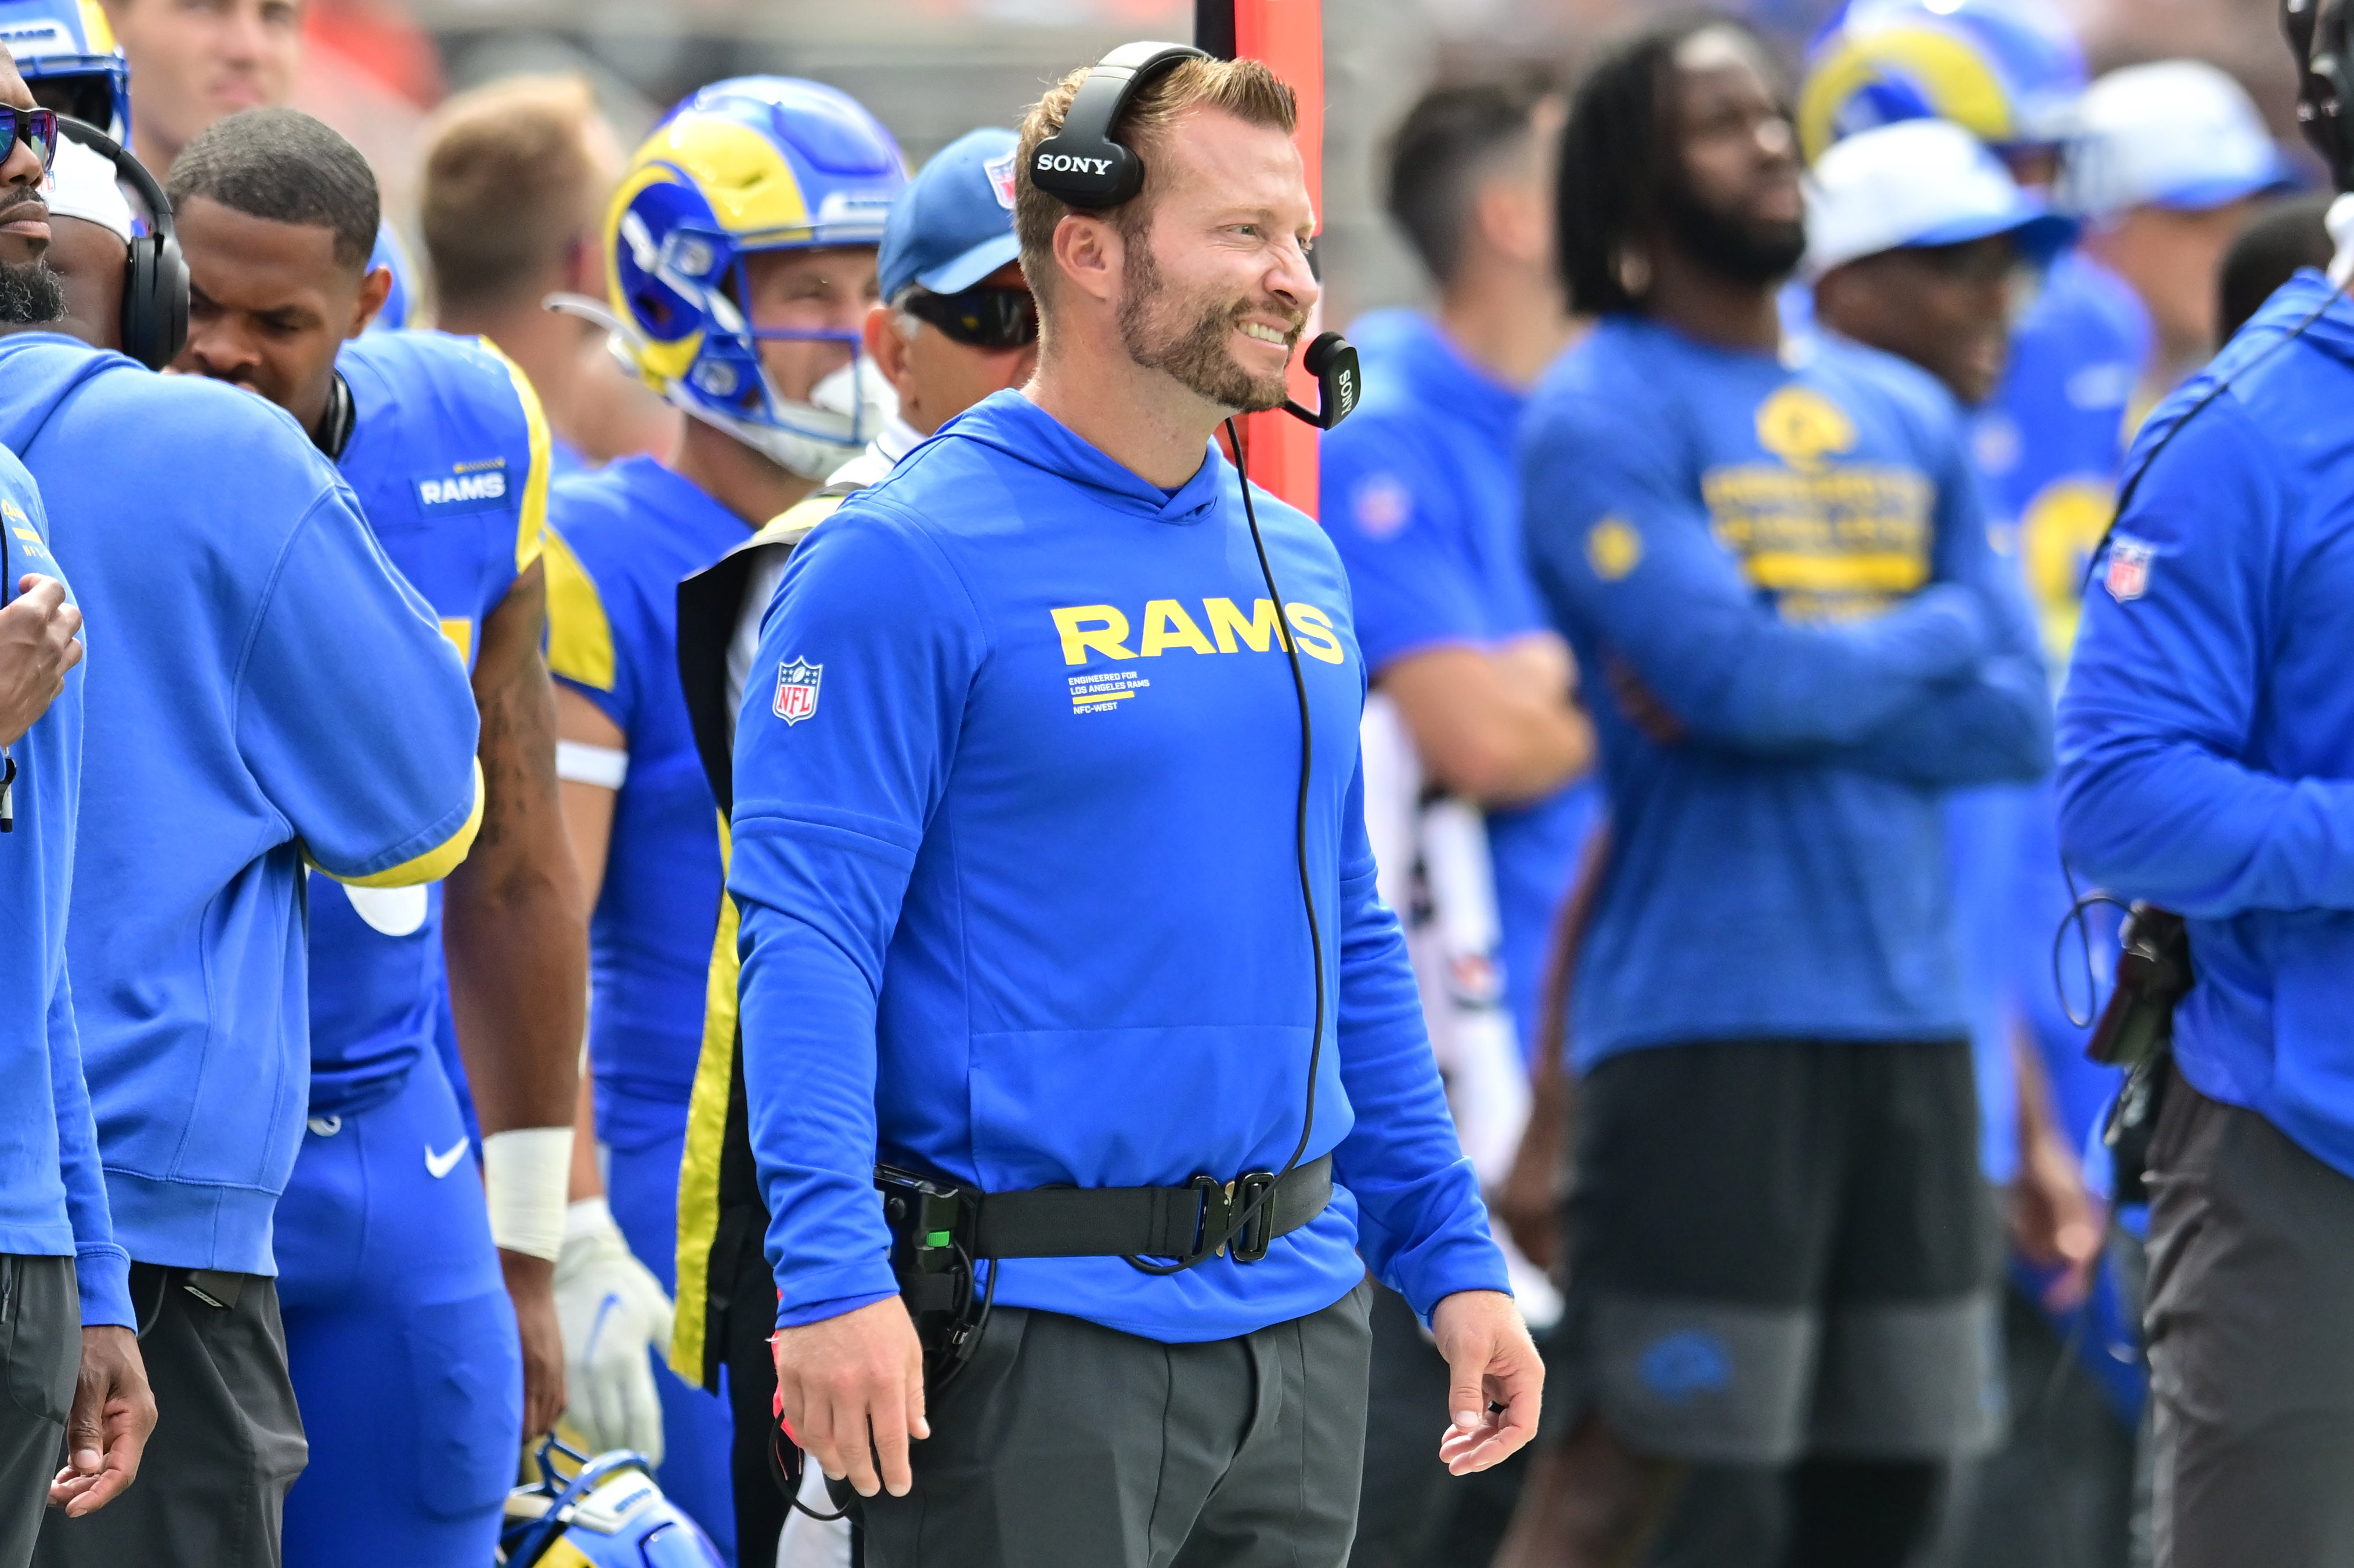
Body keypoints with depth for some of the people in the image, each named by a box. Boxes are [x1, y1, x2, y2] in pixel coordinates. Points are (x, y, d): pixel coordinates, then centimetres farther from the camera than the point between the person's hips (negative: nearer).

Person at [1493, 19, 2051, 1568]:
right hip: (1706, 1013, -7)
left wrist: (1799, 689, -10)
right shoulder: (1603, 418, -5)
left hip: (1910, 1007, 7)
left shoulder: (1907, 419, 15)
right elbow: (1741, 673, -18)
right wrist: (1930, 636, -1)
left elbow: (2019, 721, 5)